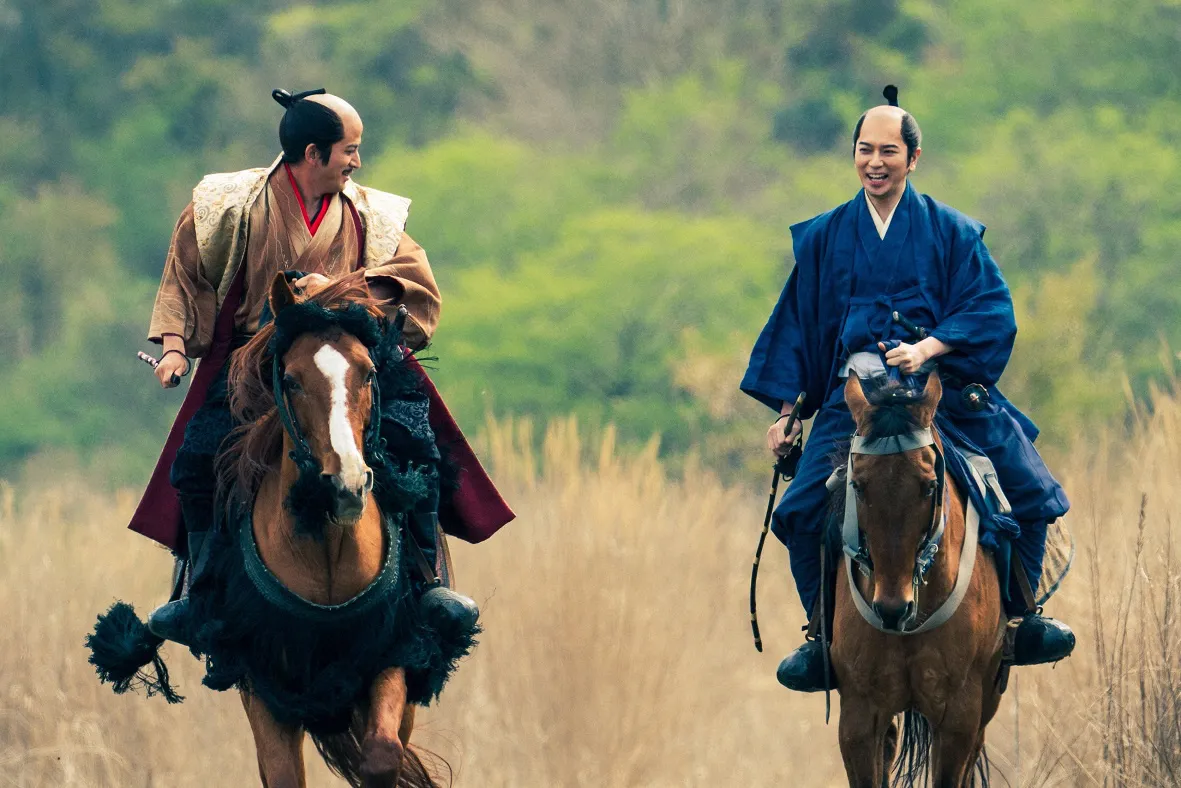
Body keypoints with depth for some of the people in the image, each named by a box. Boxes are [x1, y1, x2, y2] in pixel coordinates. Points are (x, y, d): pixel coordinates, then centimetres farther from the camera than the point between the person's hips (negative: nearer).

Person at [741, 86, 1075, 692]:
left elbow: (992, 309, -3)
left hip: (949, 390, -1)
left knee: (1031, 496, -14)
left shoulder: (950, 232, 7)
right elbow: (796, 326, 17)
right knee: (801, 514, -20)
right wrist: (787, 412, 11)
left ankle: (1019, 616, 9)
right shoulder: (824, 238, 12)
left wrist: (928, 347, -18)